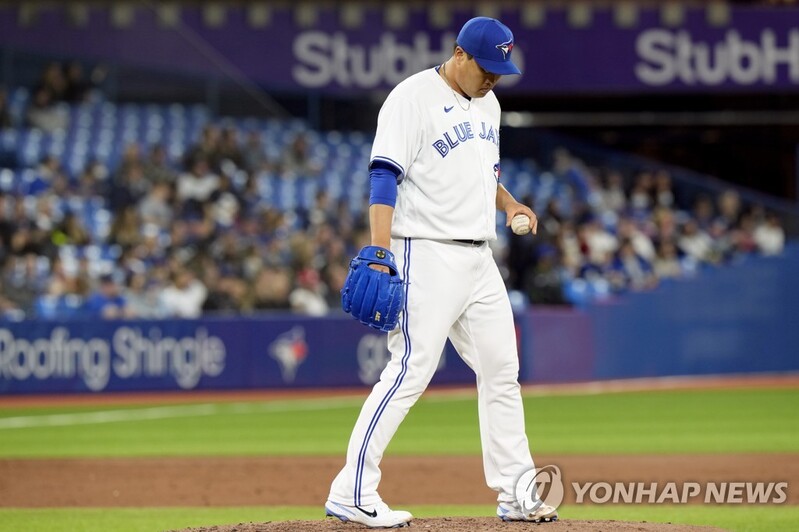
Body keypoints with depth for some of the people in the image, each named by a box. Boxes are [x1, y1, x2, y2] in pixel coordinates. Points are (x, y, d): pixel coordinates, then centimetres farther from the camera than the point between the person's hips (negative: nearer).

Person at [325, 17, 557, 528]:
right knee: (412, 370, -13)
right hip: (427, 255, -8)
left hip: (478, 259, 8)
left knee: (502, 370, 9)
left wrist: (508, 202, 7)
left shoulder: (487, 103, 14)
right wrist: (380, 256, -25)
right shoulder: (413, 97, -11)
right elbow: (385, 178, -17)